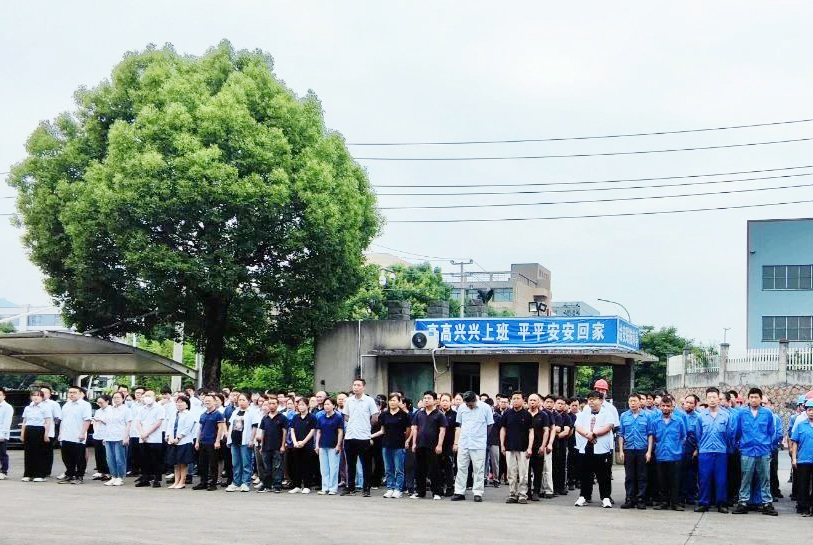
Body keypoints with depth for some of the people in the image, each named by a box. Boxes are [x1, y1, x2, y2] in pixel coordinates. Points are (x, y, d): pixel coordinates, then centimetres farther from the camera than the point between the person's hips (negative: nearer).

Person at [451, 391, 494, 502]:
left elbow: (490, 426, 5)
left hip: (479, 445, -3)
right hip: (463, 444, 3)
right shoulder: (461, 407, 6)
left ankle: (478, 493, 6)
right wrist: (456, 442, 13)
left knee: (478, 470, -1)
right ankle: (459, 492, 10)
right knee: (461, 468, 4)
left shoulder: (485, 408, -3)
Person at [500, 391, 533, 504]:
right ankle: (512, 495, 11)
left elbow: (531, 432, 1)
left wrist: (530, 448, -7)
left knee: (523, 474, -2)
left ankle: (523, 495, 4)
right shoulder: (507, 414, 7)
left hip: (523, 448, -2)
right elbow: (503, 429, 13)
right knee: (511, 474, 5)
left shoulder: (527, 415, 1)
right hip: (510, 448, 2)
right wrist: (502, 445, 5)